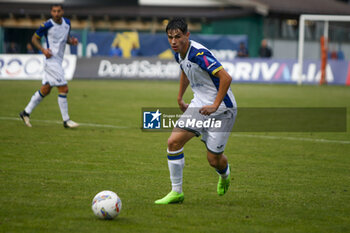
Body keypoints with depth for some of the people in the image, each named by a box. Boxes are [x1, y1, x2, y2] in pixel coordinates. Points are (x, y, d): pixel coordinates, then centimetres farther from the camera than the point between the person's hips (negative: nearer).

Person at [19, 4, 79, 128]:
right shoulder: (47, 25, -12)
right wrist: (43, 50, -17)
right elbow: (34, 38, -2)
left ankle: (26, 112, 24)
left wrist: (72, 40, 1)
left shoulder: (67, 23, 7)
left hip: (59, 61, 8)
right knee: (64, 89, -11)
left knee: (45, 90, 13)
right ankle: (66, 120, -4)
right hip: (52, 60, -8)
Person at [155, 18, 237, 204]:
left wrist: (215, 105, -24)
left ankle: (224, 175, 38)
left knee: (214, 159, -1)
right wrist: (180, 98, 29)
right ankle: (176, 192, -2)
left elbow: (226, 78, -28)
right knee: (174, 141, -11)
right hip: (199, 105, 7)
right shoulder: (179, 53, 3)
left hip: (221, 109, -7)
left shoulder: (200, 54, -24)